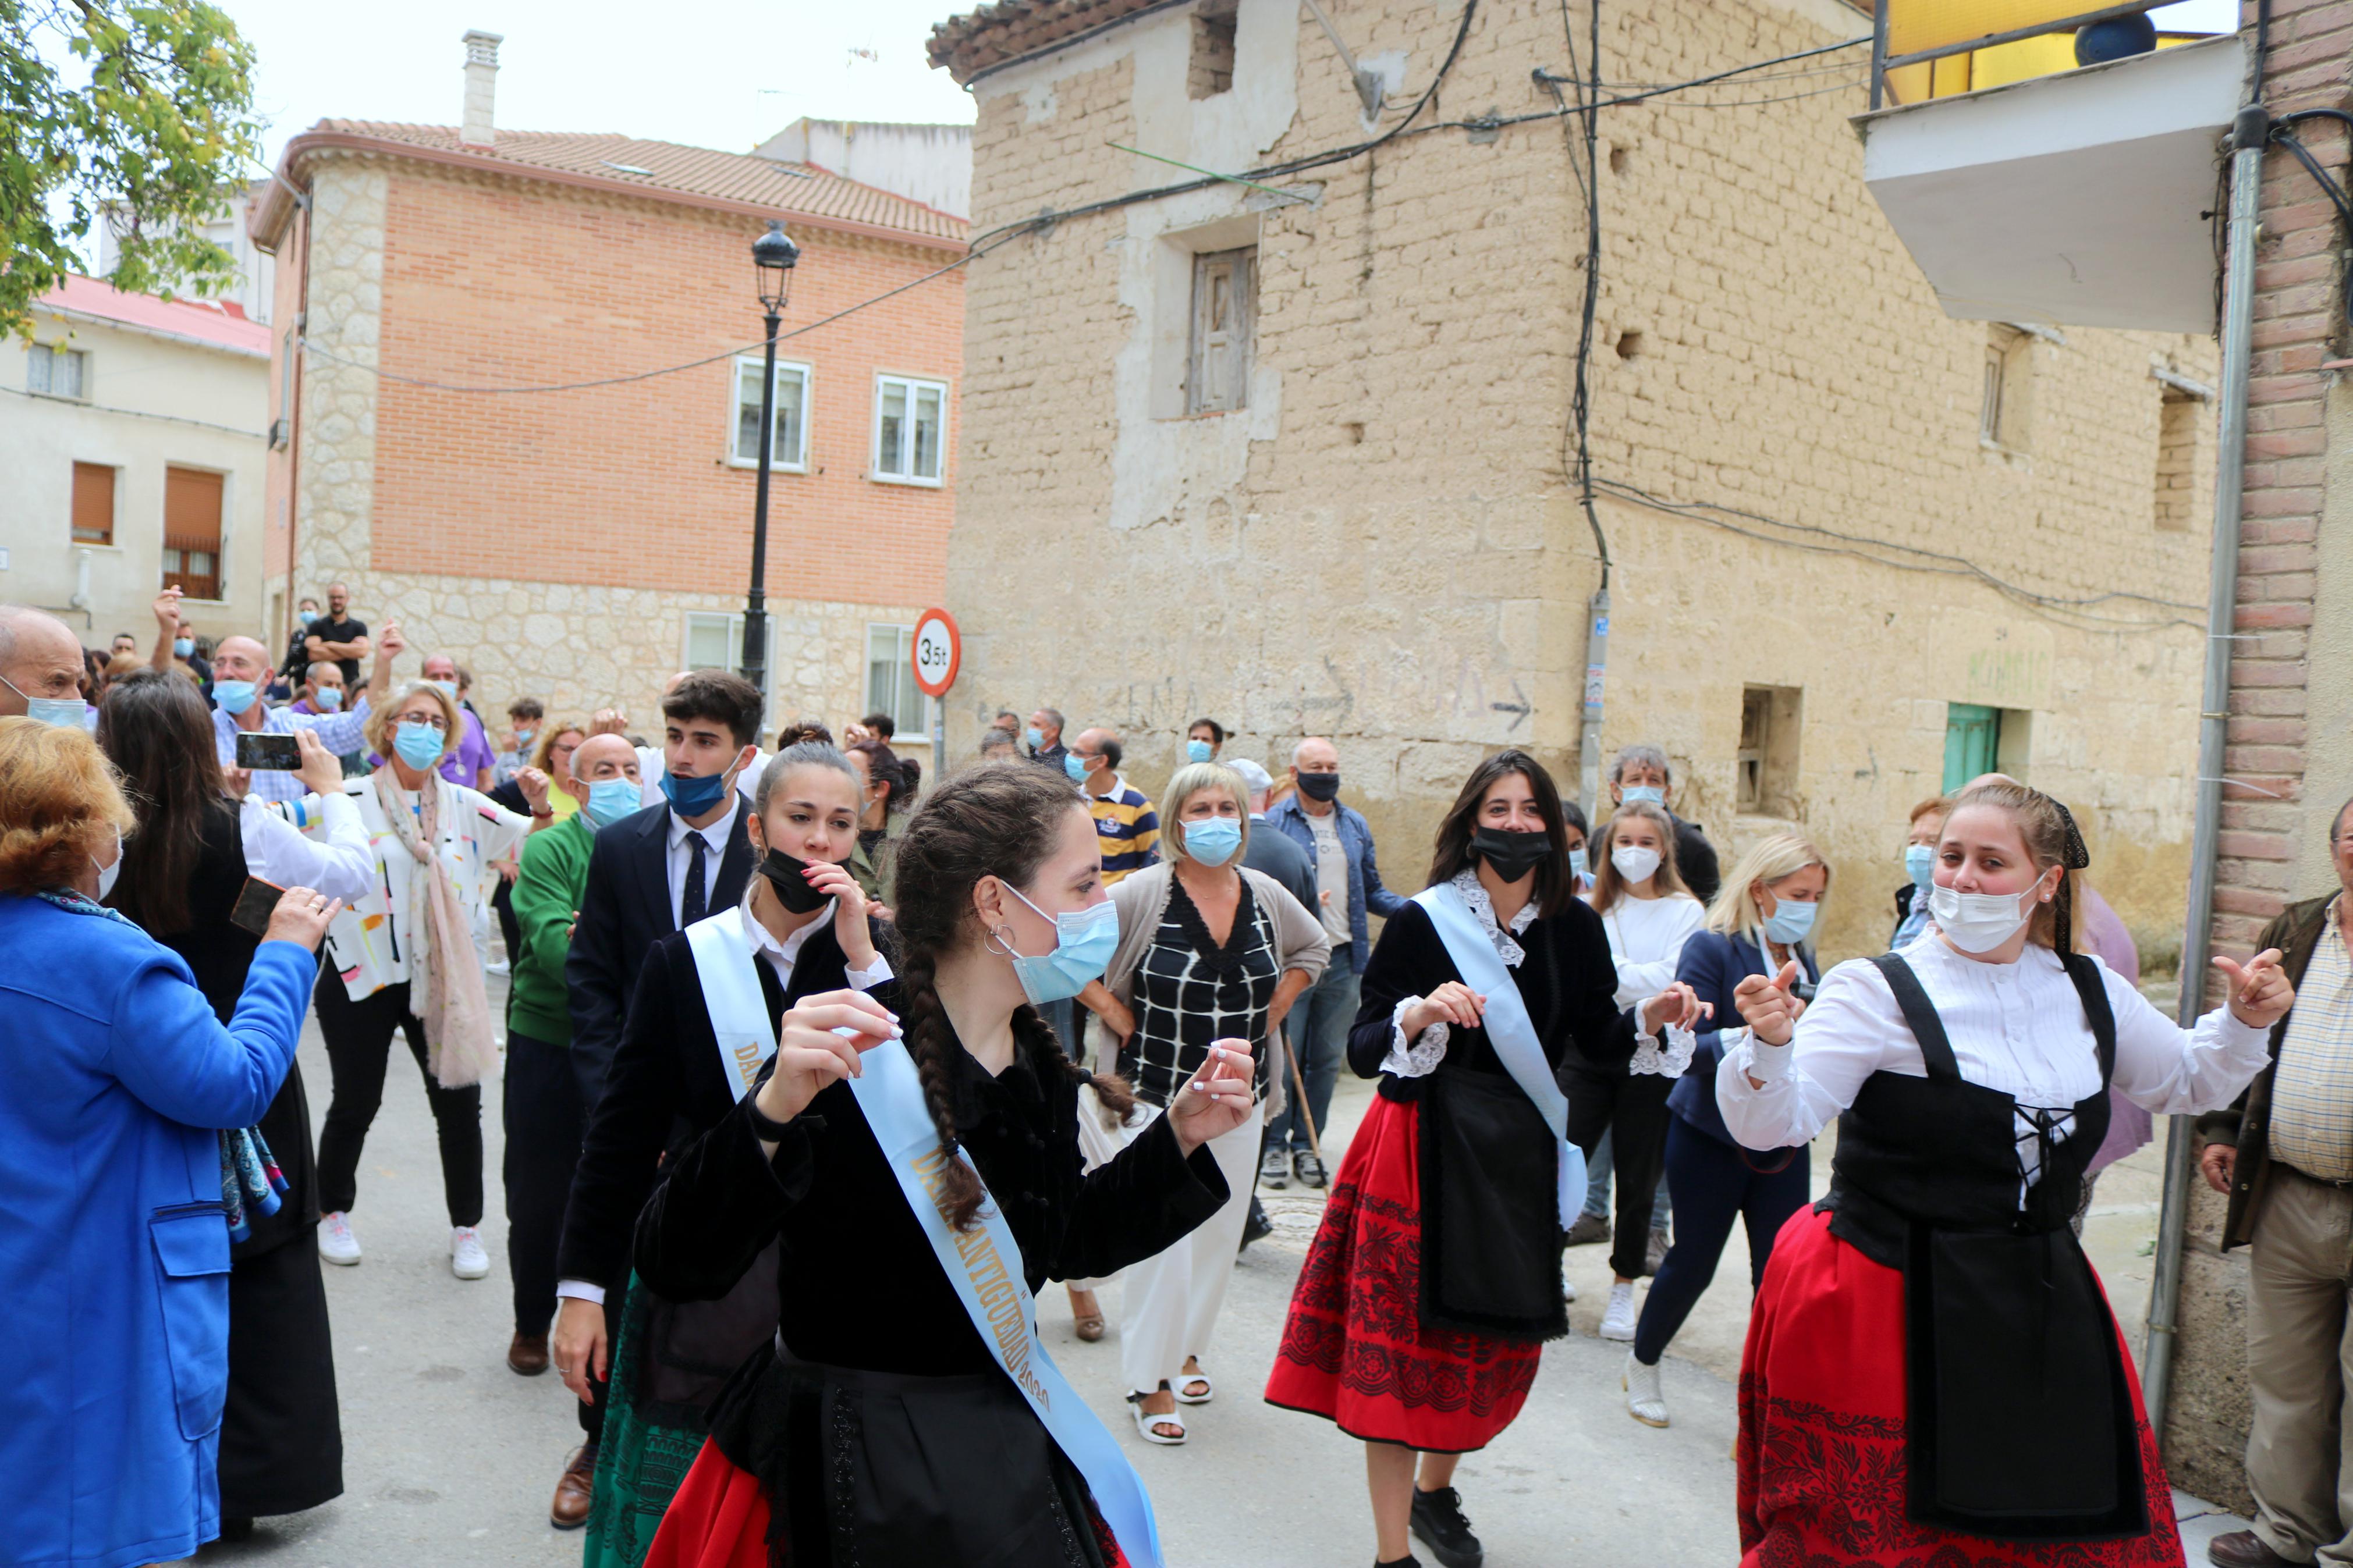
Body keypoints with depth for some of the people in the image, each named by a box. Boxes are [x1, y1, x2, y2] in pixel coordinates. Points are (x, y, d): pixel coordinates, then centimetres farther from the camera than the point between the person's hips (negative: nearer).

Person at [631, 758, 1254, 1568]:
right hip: (840, 1482, -7)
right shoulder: (848, 1056, -24)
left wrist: (1180, 1138, -1)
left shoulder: (1038, 1064, -1)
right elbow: (674, 1264, -27)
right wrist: (773, 1112, -44)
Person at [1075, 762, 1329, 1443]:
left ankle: (1186, 1347, 34)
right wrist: (1114, 1012, -12)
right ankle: (1150, 1378, 9)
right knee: (1163, 1234, -5)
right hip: (1157, 1093, -5)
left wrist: (1273, 1011, 9)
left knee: (1220, 1231, 13)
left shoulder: (1266, 896, 2)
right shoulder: (1145, 892, -13)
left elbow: (1314, 948, 20)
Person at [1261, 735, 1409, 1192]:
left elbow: (1371, 891, 16)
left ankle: (1306, 1145, 21)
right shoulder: (1274, 822, -3)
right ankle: (1274, 1145, 13)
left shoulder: (1355, 825, 12)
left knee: (1327, 1059, 10)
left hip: (1342, 959, 5)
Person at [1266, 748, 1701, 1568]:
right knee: (1400, 1343, 0)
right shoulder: (1421, 922, -10)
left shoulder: (1575, 927, 1)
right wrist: (1420, 1014, -29)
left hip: (1520, 1159, 4)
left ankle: (1436, 1486, 43)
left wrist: (1652, 1019, -10)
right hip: (1424, 1153, -4)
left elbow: (1597, 1037, 9)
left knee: (1499, 1342, 15)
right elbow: (1362, 1050, -11)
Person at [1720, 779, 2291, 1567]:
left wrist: (2246, 1021, 6)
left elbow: (2186, 1081, 24)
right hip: (1890, 1308, -5)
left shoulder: (2089, 991, 7)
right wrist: (1770, 1045, -39)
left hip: (2043, 1310, 5)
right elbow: (1772, 1121, -20)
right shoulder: (1878, 991, -11)